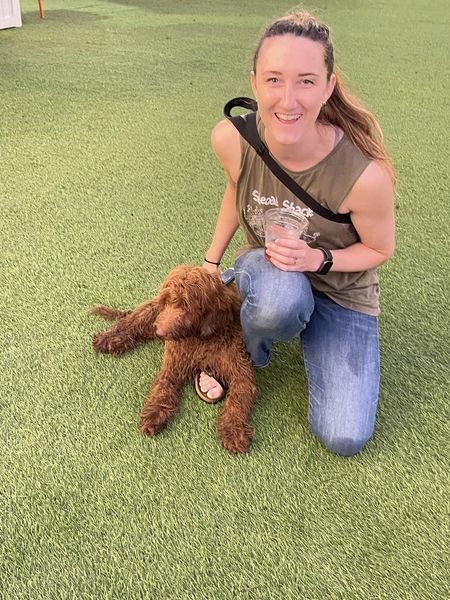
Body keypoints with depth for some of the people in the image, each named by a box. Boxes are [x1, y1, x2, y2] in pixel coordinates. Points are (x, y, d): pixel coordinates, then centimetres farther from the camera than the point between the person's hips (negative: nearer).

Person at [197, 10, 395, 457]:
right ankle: (242, 353, -1)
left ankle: (313, 338, 17)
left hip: (342, 292, -1)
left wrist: (318, 259, -30)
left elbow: (380, 250, -13)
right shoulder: (230, 139, -23)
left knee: (344, 439, -11)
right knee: (281, 299, -39)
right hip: (266, 269, 1)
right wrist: (211, 261, 5)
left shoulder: (365, 174, -33)